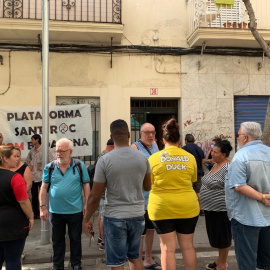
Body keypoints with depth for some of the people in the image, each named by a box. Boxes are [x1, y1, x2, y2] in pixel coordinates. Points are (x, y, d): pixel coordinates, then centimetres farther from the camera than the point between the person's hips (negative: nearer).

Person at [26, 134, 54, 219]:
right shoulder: (32, 150, 9)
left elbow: (52, 160, -15)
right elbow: (28, 159, 27)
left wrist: (43, 167, -14)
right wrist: (29, 165, 9)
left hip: (41, 176, -7)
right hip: (33, 176, 7)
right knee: (34, 196, 13)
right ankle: (36, 213, 24)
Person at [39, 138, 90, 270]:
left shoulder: (80, 166, -5)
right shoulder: (49, 167, -1)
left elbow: (86, 185, -2)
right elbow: (44, 188, 2)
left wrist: (86, 205, -5)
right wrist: (43, 207, -1)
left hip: (75, 210, -1)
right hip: (55, 211, 2)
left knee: (75, 239, 12)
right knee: (57, 239, 15)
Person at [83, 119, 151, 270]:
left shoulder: (105, 160, -13)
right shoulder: (142, 158, -2)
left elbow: (95, 196, -10)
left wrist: (87, 219, 3)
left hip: (115, 218, -4)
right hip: (137, 215, 4)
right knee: (135, 256, 22)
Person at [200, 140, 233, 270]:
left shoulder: (228, 168, -19)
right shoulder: (215, 165, 9)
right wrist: (202, 196, 22)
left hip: (220, 209, -9)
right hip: (211, 208, 9)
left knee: (222, 237, 6)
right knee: (216, 235, 20)